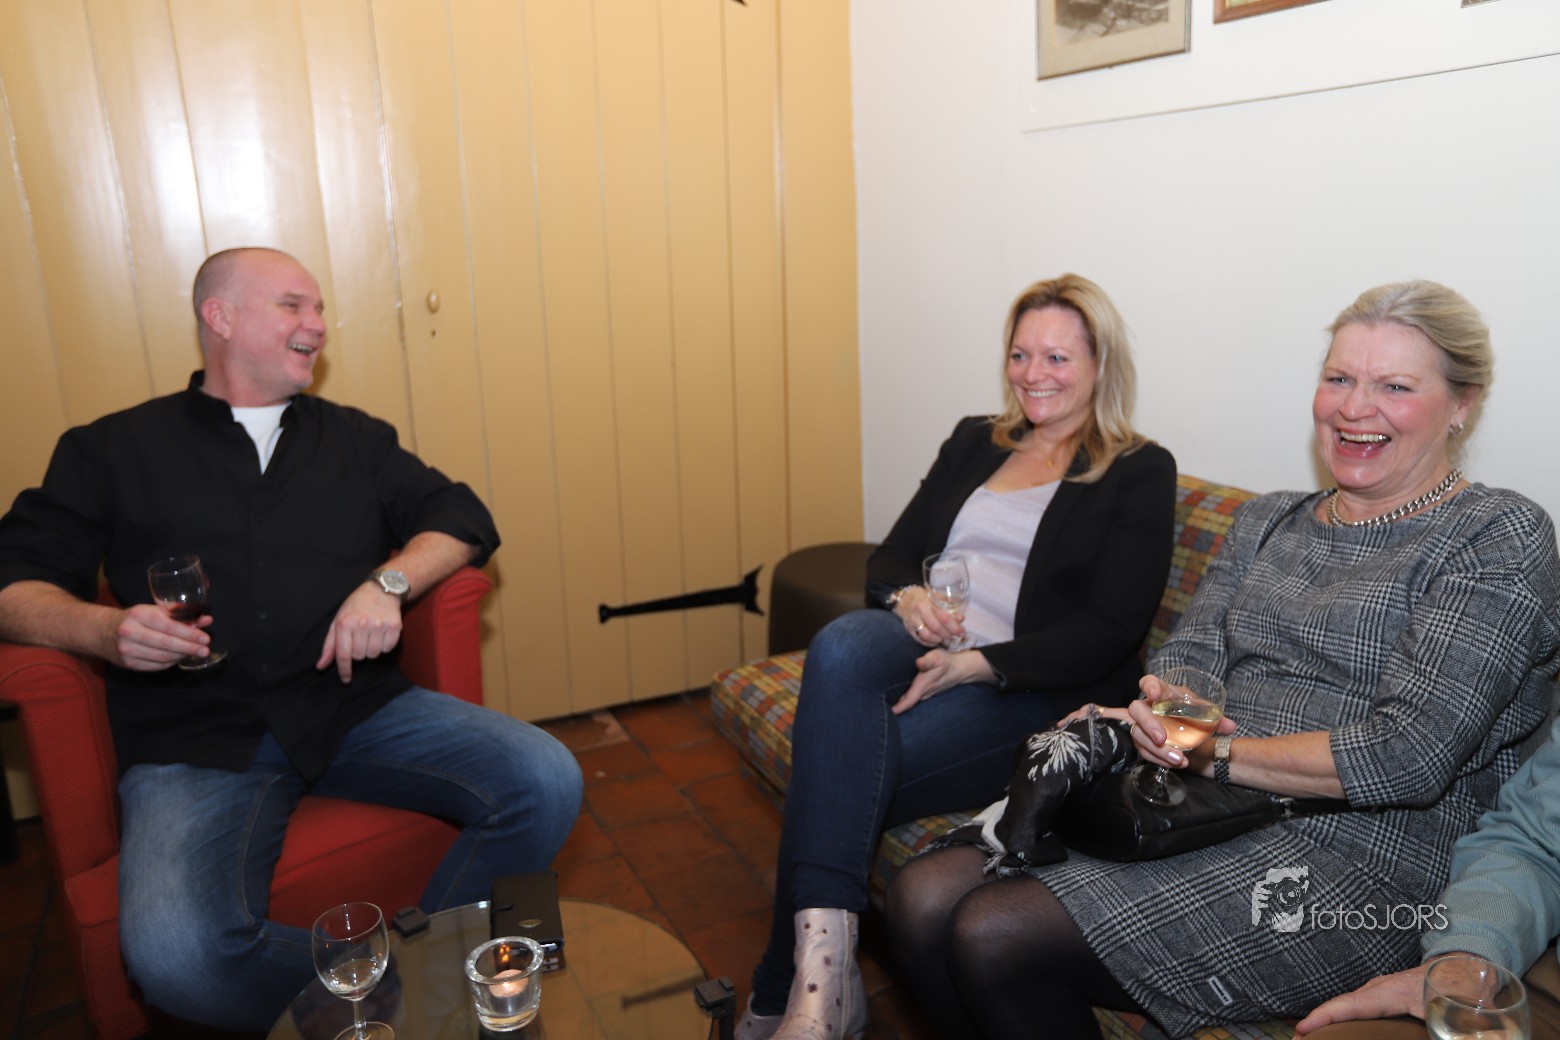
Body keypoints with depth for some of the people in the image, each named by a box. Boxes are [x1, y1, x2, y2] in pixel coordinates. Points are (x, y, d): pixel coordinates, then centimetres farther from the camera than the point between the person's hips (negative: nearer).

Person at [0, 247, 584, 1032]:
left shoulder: (355, 439, 21)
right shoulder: (111, 450, 14)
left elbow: (462, 519, 13)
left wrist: (388, 583, -7)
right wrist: (103, 630, -13)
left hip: (355, 708, 3)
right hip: (197, 738, -2)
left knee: (546, 782, -22)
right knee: (177, 954, -32)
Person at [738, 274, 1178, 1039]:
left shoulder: (1139, 473, 5)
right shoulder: (974, 441, 21)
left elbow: (1111, 630, -7)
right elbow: (891, 553, 17)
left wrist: (977, 665, -21)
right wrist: (907, 596, -9)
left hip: (1034, 692, -4)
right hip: (925, 651, 5)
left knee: (841, 762, -31)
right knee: (840, 646, -34)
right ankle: (824, 969, -36)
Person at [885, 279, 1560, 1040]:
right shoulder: (1266, 522, 17)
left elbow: (1409, 757, -14)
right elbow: (1185, 661, 9)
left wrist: (1219, 753, -10)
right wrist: (1157, 707, -15)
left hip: (1349, 862, -5)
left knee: (996, 936, -22)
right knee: (923, 898, -14)